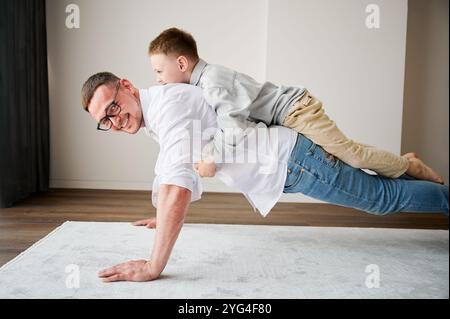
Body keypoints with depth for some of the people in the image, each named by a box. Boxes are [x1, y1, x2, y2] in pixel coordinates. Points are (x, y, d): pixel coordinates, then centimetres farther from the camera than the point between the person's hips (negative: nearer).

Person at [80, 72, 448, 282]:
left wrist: (153, 267, -37)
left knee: (385, 197, 8)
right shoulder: (152, 111, 6)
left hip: (291, 159, -8)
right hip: (284, 167, 8)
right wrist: (167, 216, 31)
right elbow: (168, 168, 23)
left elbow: (179, 184, -38)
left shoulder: (166, 103, -25)